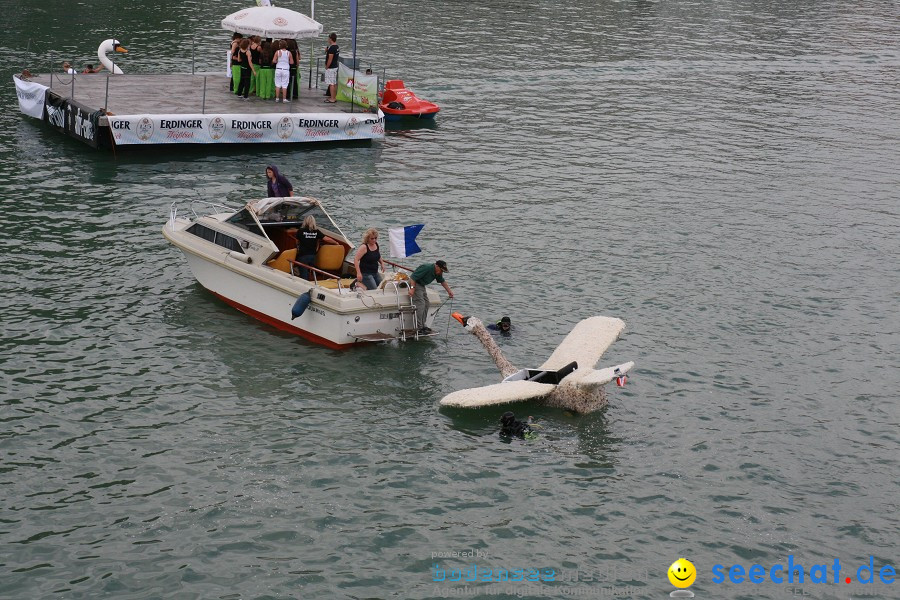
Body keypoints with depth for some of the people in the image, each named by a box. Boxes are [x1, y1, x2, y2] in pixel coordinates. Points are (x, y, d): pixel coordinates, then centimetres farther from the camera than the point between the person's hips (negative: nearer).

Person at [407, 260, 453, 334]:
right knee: (420, 305, -16)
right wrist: (412, 288, -31)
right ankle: (419, 328, -17)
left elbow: (442, 281, 17)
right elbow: (413, 277, -28)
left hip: (422, 285, 10)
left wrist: (449, 291, 15)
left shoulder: (438, 272, 1)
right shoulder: (426, 268, -27)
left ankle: (422, 325, 12)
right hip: (415, 283, -10)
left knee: (426, 304, 8)